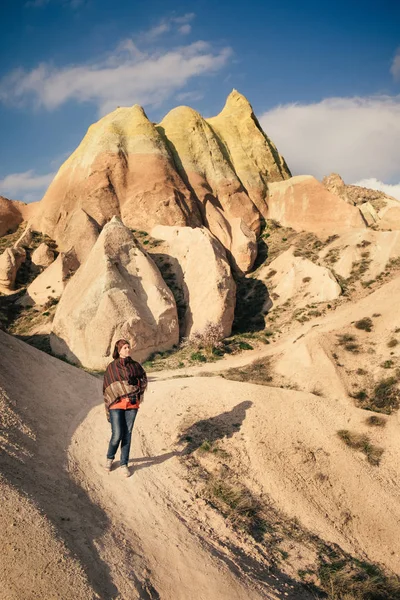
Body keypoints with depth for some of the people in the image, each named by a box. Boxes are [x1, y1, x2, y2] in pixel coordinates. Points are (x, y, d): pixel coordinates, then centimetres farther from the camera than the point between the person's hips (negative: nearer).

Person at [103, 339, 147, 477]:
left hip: (132, 405, 2)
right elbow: (107, 389, 1)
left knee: (127, 435, 6)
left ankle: (124, 464, 19)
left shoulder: (135, 365, 6)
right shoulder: (112, 367, -1)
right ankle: (110, 458, 23)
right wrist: (108, 410, -1)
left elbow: (143, 380, 16)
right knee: (117, 435, -6)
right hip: (116, 404, -2)